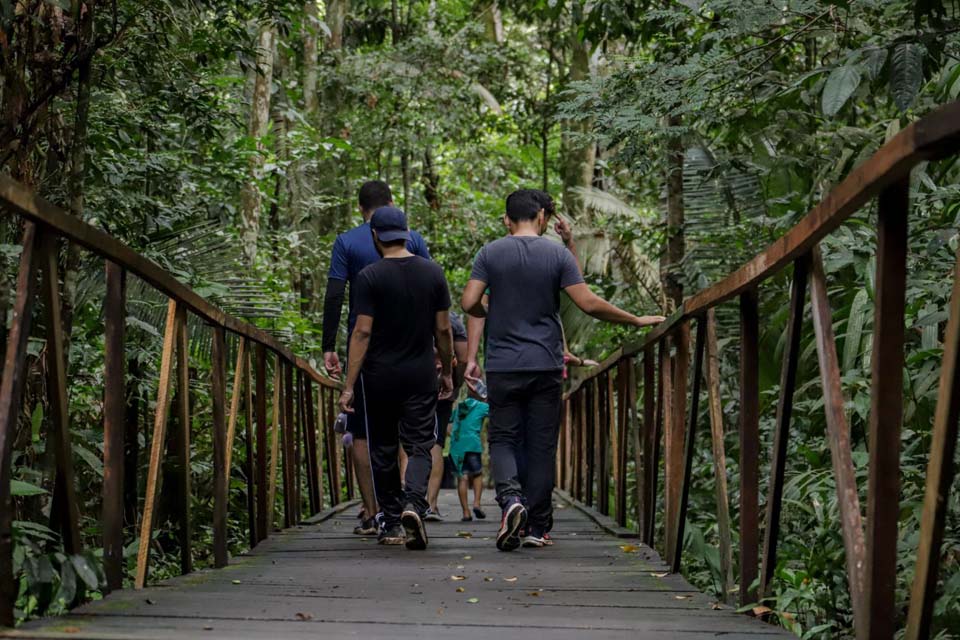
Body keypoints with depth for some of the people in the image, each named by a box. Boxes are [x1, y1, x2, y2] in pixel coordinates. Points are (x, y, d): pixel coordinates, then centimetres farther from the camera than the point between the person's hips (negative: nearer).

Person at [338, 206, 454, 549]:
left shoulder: (370, 277, -9)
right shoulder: (433, 273, 2)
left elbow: (362, 332, -13)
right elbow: (443, 329, 4)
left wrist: (349, 386, -11)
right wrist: (447, 372, 17)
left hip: (379, 377, -2)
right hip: (421, 376, 2)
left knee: (383, 450, 10)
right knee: (419, 446, 3)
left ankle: (391, 523, 14)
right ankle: (414, 502, -22)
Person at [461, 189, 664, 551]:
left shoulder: (490, 254, 0)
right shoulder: (558, 255, -1)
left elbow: (469, 303, -6)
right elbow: (589, 304, -8)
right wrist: (637, 320, 0)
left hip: (503, 366, 0)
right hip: (546, 366, 0)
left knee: (503, 439, 8)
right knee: (542, 446, 6)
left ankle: (510, 496, -20)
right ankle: (537, 527, 9)